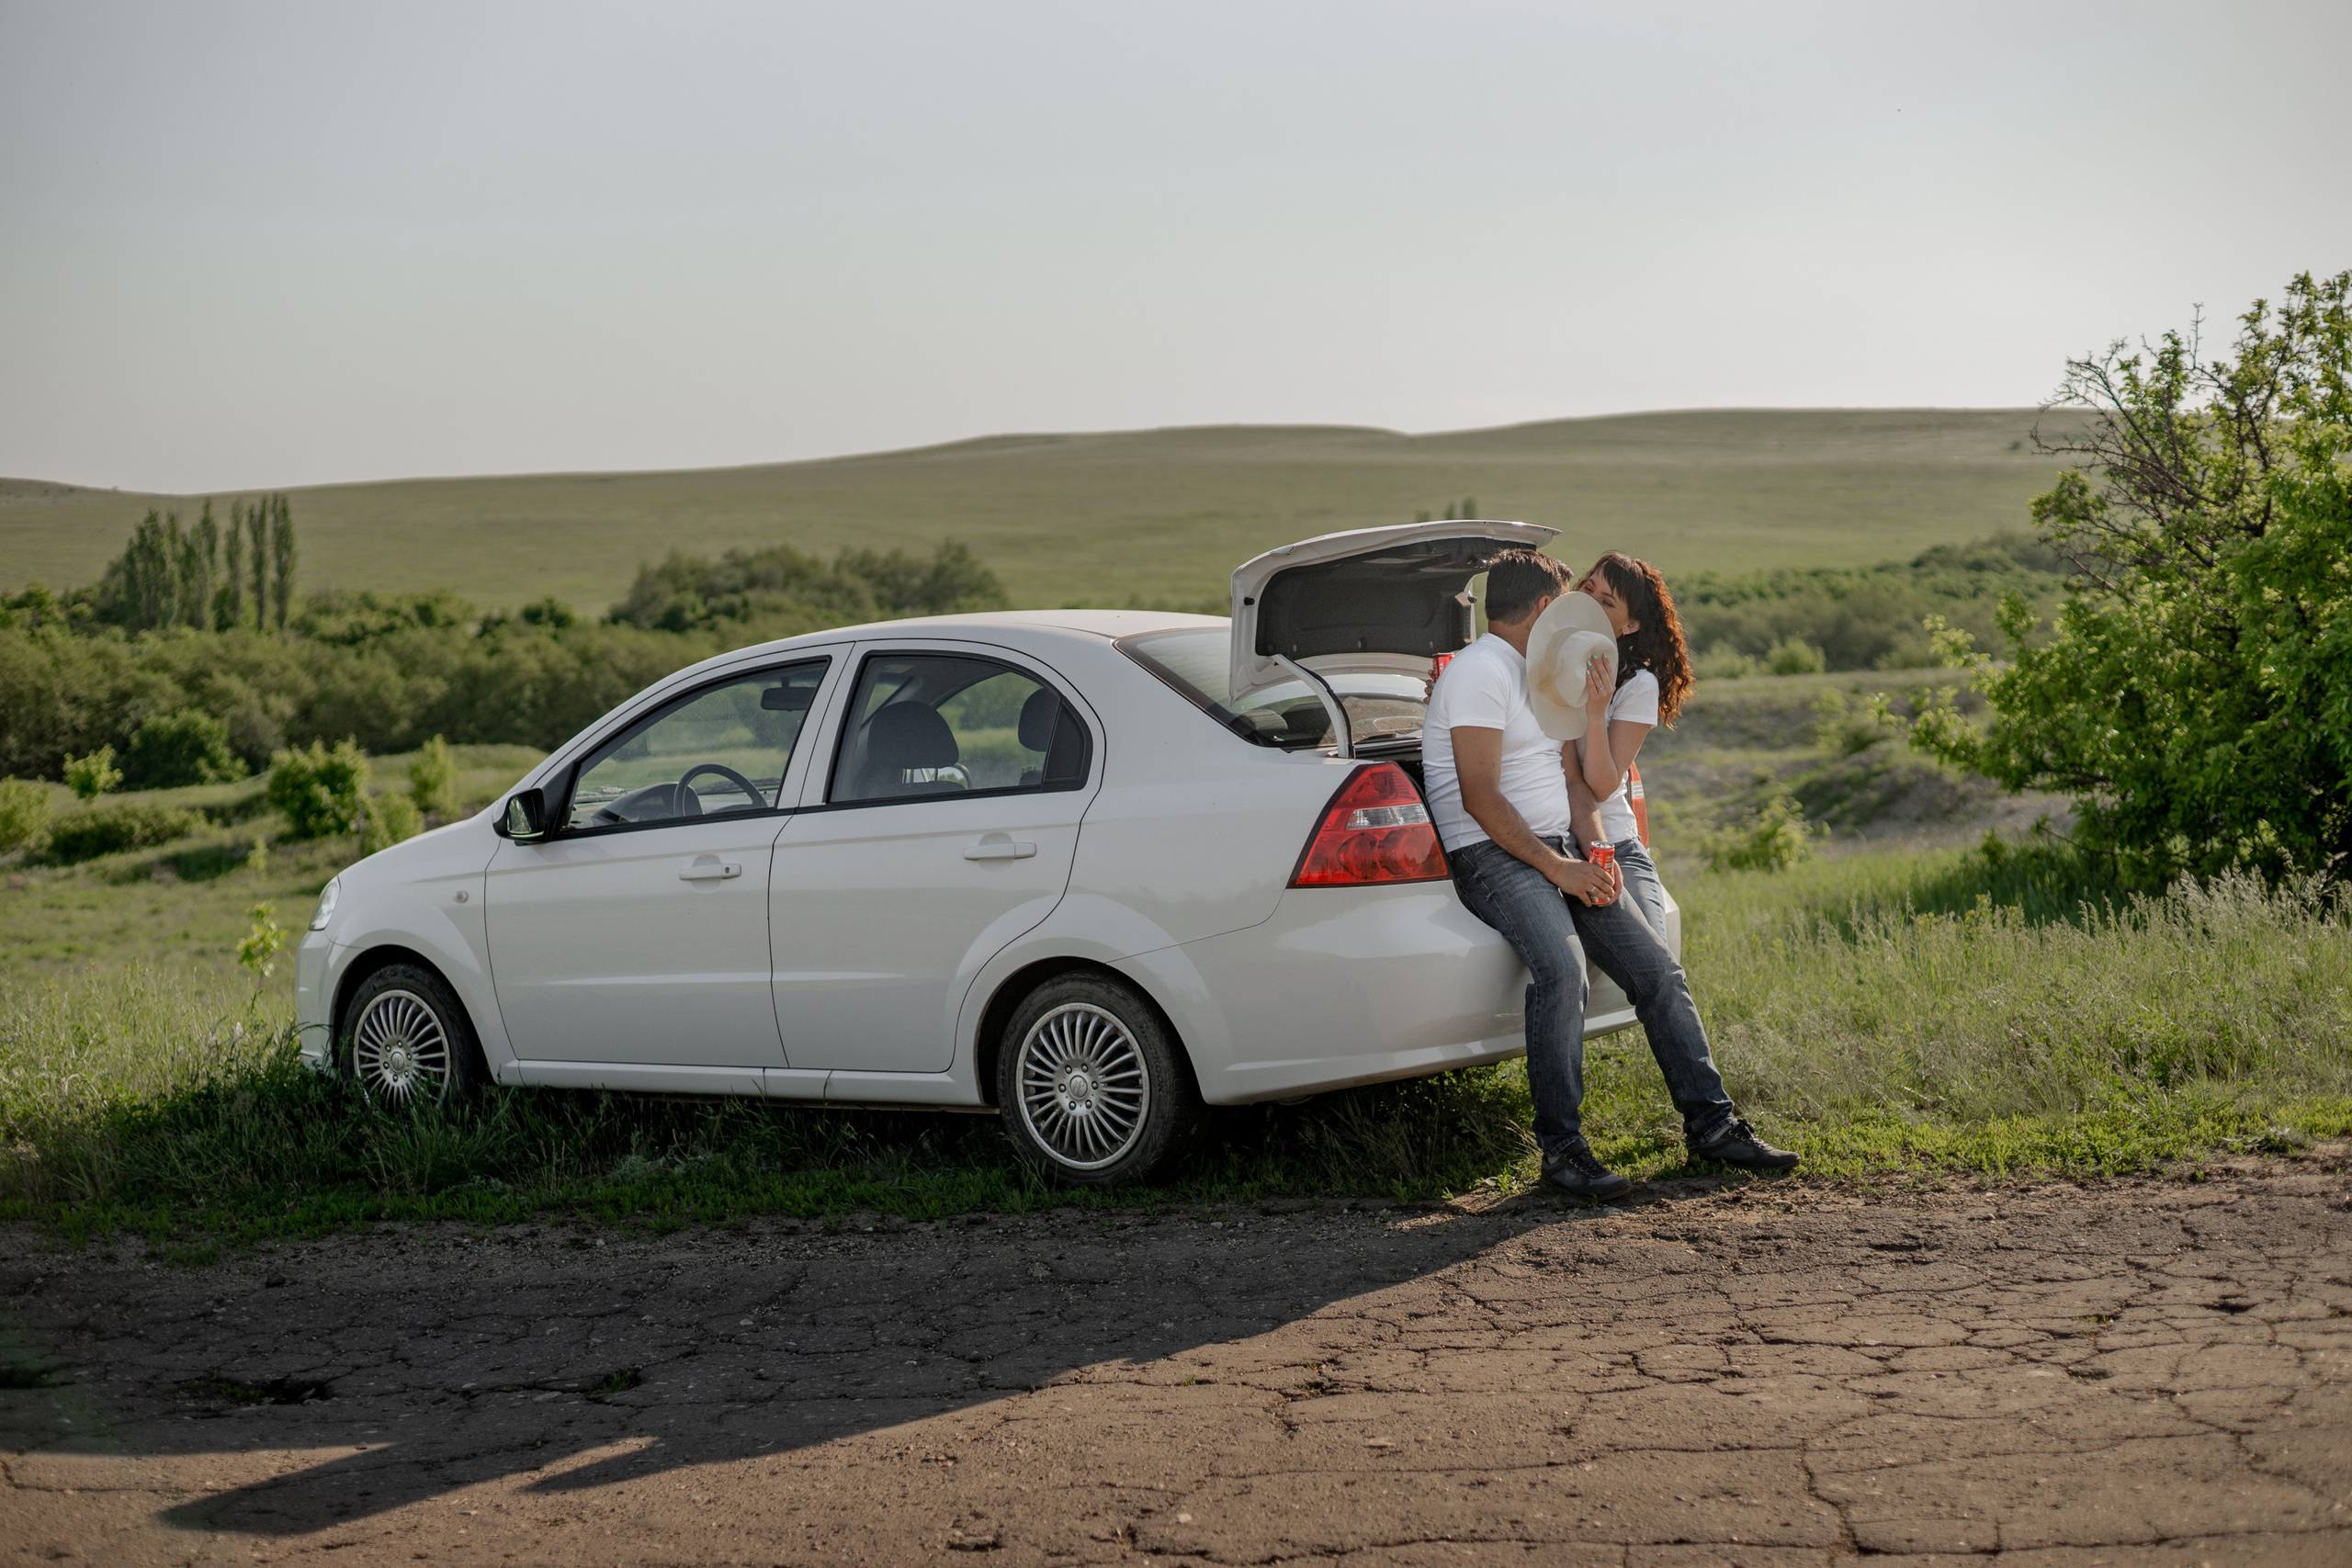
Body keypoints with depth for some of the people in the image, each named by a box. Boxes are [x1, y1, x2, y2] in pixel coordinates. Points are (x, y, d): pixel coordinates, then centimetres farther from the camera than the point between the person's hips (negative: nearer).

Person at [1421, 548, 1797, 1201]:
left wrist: (1596, 853, -1)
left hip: (1561, 854, 9)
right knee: (1561, 969, -32)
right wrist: (1560, 869, -18)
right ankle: (1561, 1146, -24)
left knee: (1657, 968, -2)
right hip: (1494, 856, -9)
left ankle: (1711, 1123, 7)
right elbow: (1479, 797, -17)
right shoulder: (1481, 671, -10)